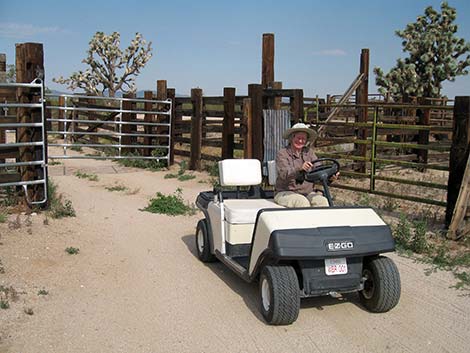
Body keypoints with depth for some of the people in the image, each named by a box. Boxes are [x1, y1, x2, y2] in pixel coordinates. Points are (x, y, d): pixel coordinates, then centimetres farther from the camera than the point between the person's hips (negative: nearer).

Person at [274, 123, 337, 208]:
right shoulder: (282, 154, -3)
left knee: (322, 201, -25)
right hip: (285, 193, -4)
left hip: (307, 192, 4)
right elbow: (283, 174, -21)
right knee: (302, 202, -33)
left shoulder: (309, 152, 11)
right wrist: (300, 169, -40)